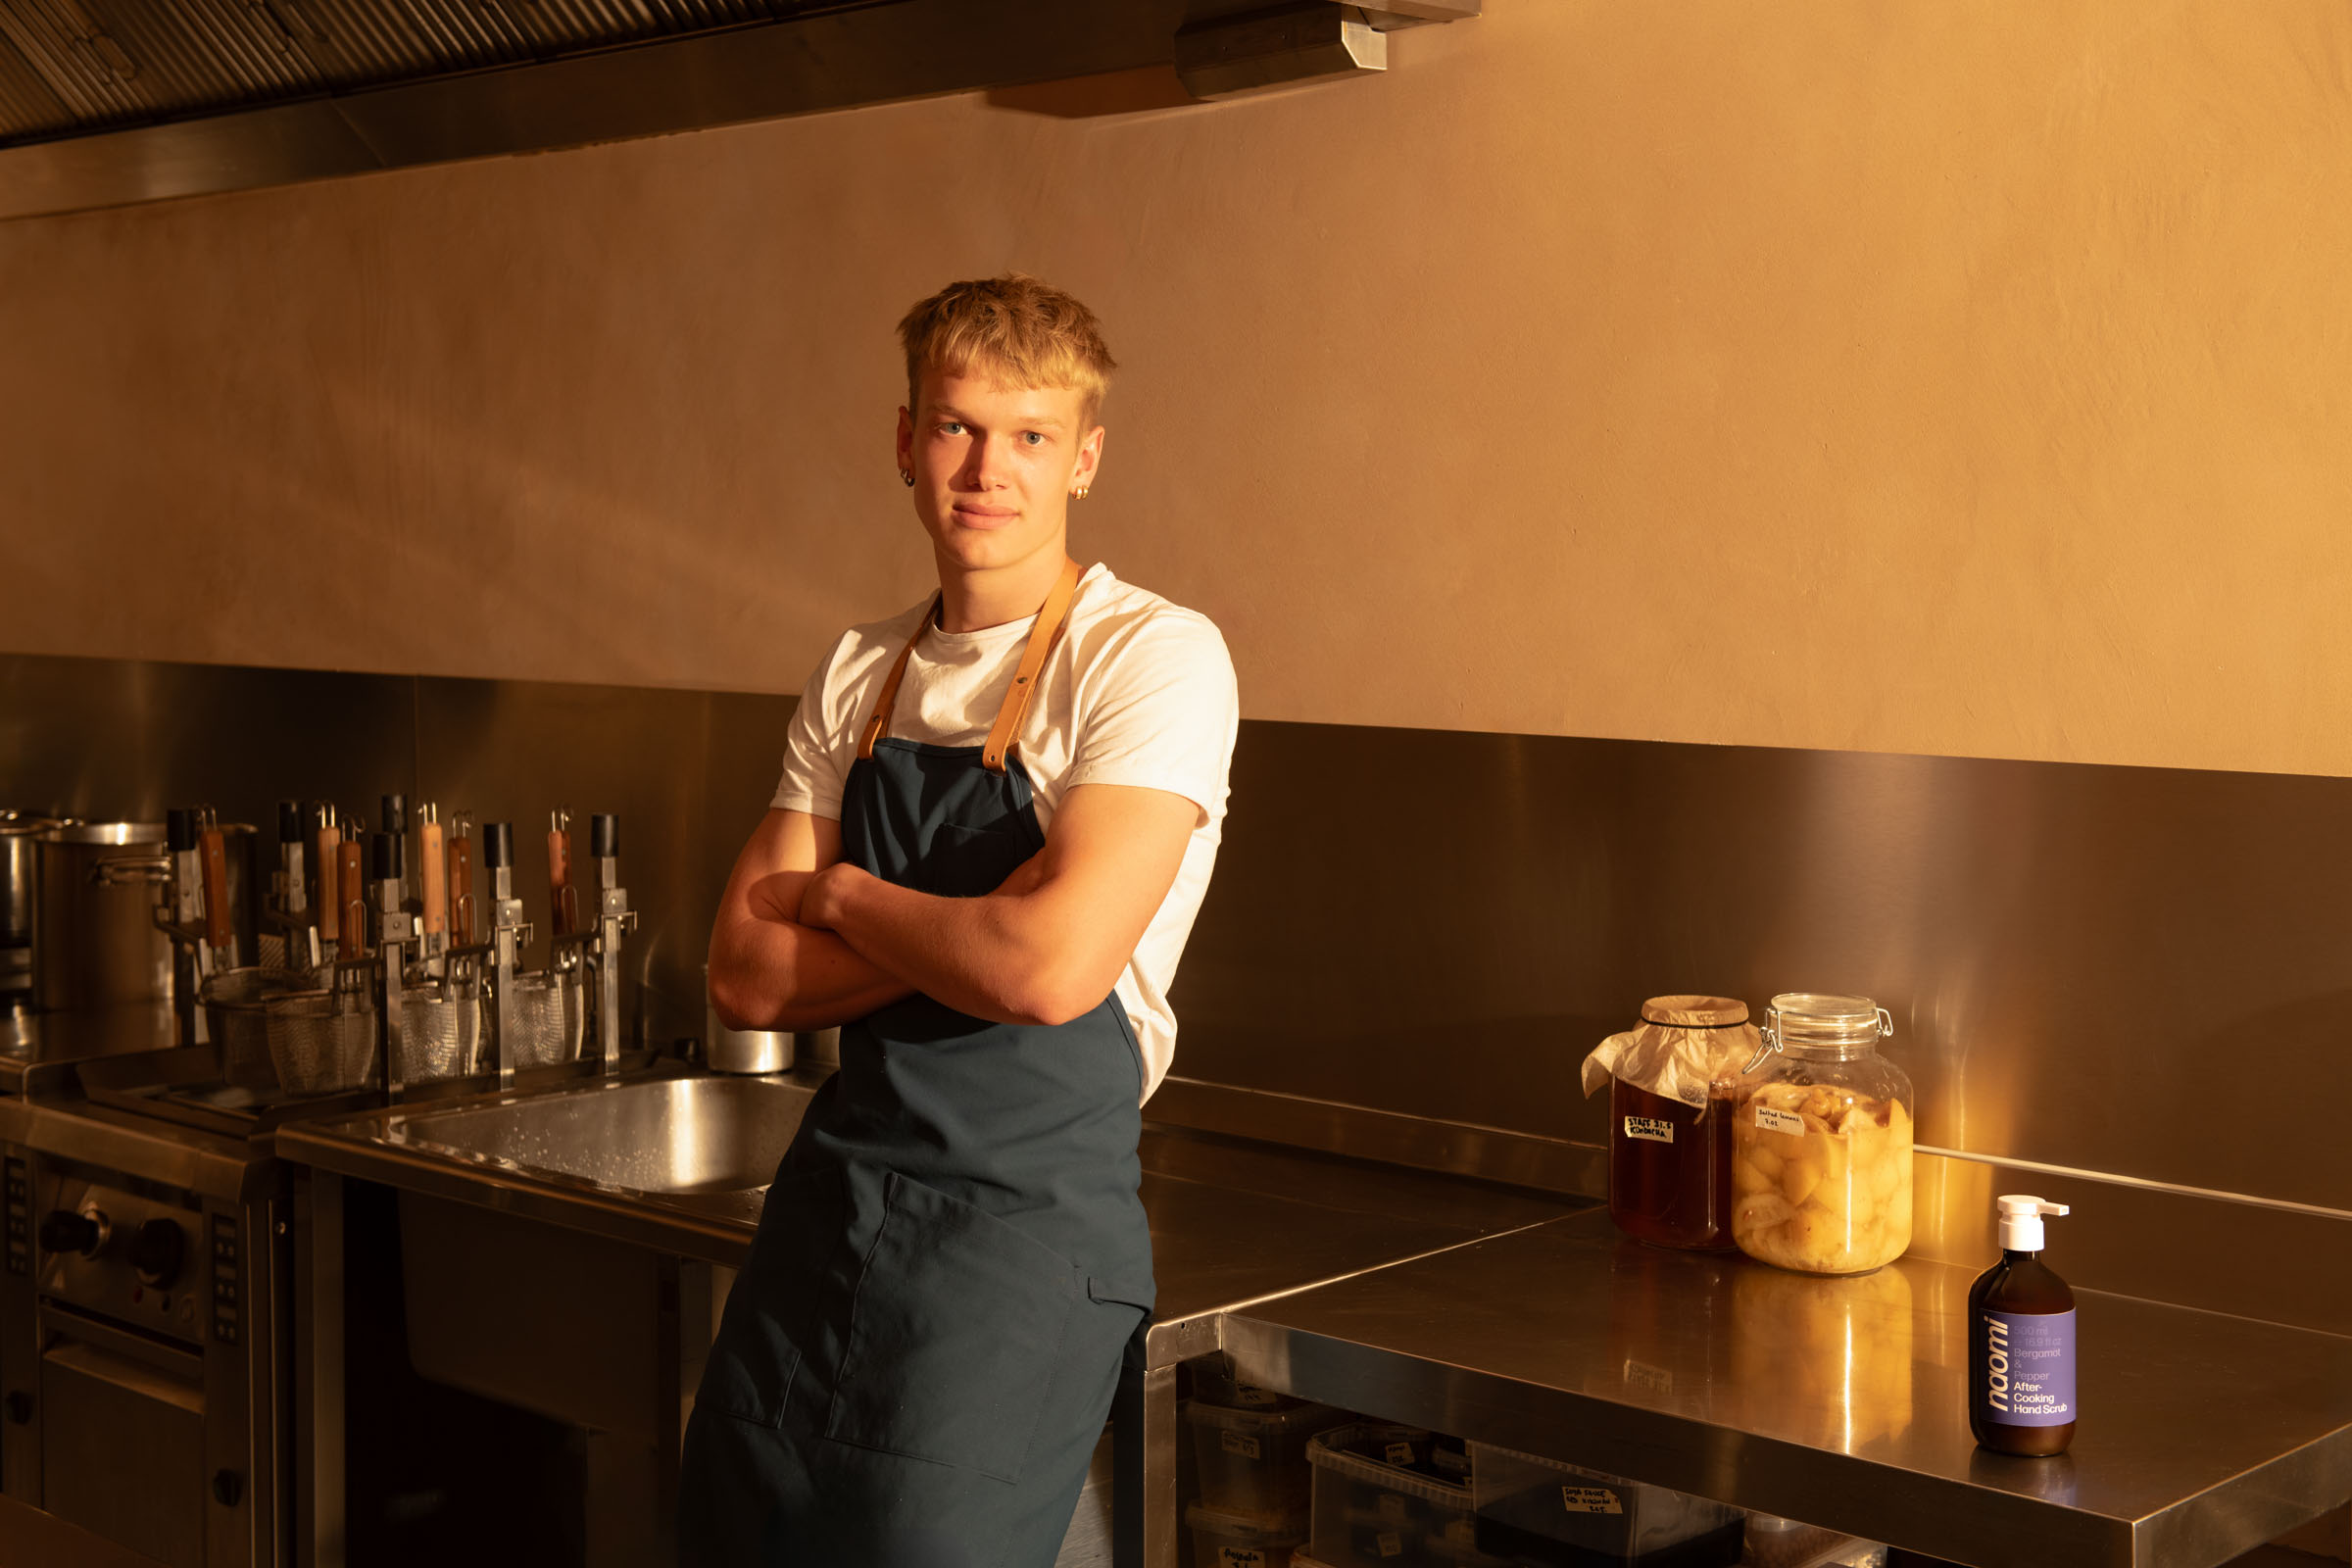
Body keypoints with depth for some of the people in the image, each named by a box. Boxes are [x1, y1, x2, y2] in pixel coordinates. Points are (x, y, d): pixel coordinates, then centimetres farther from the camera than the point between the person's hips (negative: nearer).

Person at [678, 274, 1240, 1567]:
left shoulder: (1155, 658, -11)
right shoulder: (858, 675, 8)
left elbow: (1051, 965, -23)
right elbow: (747, 977, 3)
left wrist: (842, 895, -6)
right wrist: (956, 931, -13)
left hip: (1025, 1209, -6)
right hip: (835, 1189, 6)